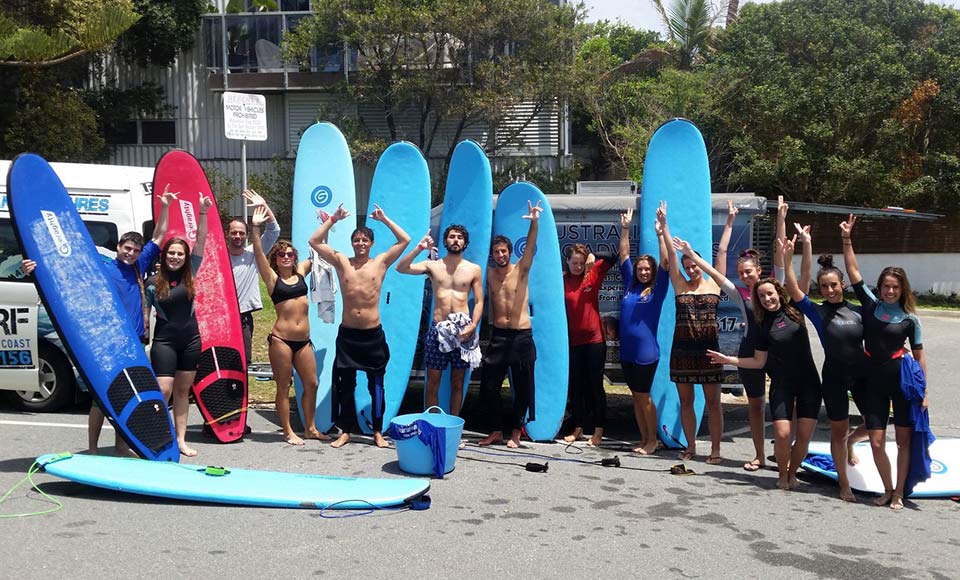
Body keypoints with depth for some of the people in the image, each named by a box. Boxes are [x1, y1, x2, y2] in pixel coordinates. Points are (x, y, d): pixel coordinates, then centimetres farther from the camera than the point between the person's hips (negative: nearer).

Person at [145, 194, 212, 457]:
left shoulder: (190, 275, 2)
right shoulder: (153, 282, -3)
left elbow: (201, 240, -1)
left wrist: (202, 212, -7)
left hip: (190, 339, 3)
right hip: (164, 341, -3)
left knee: (183, 391, 9)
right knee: (163, 391, -10)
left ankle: (181, 440, 15)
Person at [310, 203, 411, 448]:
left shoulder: (381, 262, 2)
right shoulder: (341, 262, 4)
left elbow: (405, 240, -2)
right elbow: (314, 241, 1)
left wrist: (384, 219, 2)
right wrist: (333, 219, 1)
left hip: (373, 334, -1)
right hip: (347, 333, 1)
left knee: (376, 384, 6)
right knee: (345, 384, 8)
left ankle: (378, 432, 15)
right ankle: (345, 431, 18)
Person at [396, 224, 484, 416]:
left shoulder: (474, 269, 5)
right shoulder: (433, 265, 5)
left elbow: (479, 302, 3)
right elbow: (401, 268, -5)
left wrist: (473, 326, -11)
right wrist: (419, 249, -13)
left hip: (463, 331, 0)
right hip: (438, 328, 0)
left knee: (457, 381, 7)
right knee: (433, 380, 1)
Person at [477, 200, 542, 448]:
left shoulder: (520, 270, -3)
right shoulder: (490, 273, 7)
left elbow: (531, 247, -16)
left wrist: (534, 222, -31)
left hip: (522, 336, -2)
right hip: (498, 335, 3)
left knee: (522, 387, 4)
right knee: (489, 385, 1)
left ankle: (515, 430, 18)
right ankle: (495, 430, 15)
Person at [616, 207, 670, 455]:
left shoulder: (657, 288, -2)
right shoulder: (630, 284, 9)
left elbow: (666, 262, -12)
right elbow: (624, 256, 13)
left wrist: (661, 233, -16)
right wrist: (625, 229, 8)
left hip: (646, 352, -5)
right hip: (626, 351, 5)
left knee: (643, 396, -1)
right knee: (636, 396, 11)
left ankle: (652, 440, 12)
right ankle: (644, 439, 20)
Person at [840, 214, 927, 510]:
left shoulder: (909, 318, -1)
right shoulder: (870, 305, 3)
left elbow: (919, 355, 2)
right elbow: (853, 270, -1)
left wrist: (924, 391, -2)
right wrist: (846, 239, -8)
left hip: (903, 381, -1)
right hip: (874, 382, 1)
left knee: (903, 441, 4)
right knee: (876, 442, 0)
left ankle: (899, 493, 16)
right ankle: (888, 489, 19)